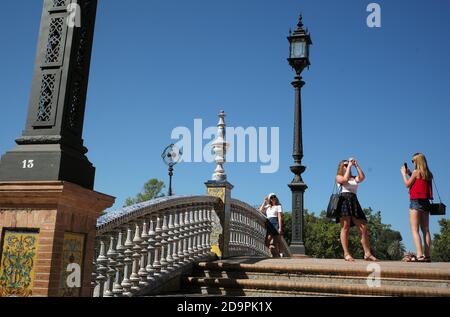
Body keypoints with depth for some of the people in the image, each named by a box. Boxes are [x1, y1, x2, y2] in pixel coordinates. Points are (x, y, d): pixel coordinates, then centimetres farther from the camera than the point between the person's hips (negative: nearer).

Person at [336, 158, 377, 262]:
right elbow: (345, 179, -9)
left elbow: (362, 177, 3)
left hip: (354, 202, 5)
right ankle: (346, 254, -11)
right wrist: (349, 165, -1)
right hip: (344, 200, -5)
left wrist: (356, 165, 6)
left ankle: (367, 253, 0)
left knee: (363, 228, -3)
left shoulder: (354, 178, 23)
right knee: (345, 228, -10)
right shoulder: (339, 177, 12)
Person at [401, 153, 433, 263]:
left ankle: (419, 255, -20)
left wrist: (404, 173, 13)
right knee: (425, 230, 7)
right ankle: (427, 255, 5)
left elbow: (407, 184, 0)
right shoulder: (428, 174, 13)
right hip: (426, 202, 8)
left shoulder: (416, 171, -7)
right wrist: (410, 173, 23)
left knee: (414, 230, -9)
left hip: (416, 201, -8)